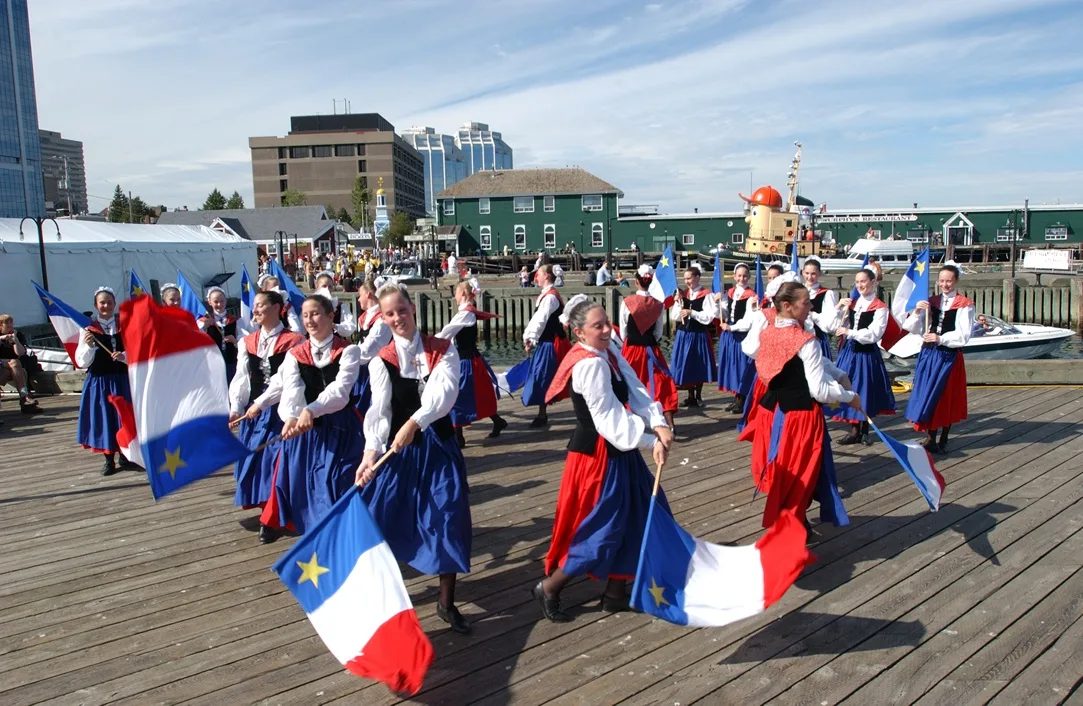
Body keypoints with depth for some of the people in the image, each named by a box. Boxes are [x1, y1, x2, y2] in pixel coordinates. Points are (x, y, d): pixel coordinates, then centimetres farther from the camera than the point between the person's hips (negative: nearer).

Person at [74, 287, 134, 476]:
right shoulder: (88, 328, 0)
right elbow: (81, 362, -3)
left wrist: (124, 356, -18)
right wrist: (89, 346, -20)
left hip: (122, 379, 1)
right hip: (99, 381, -1)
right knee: (103, 418, 4)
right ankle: (108, 459, 17)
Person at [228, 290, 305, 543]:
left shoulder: (292, 341, -8)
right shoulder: (247, 342, 11)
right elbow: (241, 378, 6)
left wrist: (261, 403, -18)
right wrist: (235, 408, -6)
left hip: (278, 410, -6)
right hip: (252, 410, 6)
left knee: (274, 461, -7)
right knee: (253, 459, 8)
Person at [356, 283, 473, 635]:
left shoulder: (443, 349, -2)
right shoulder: (381, 360, -2)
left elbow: (445, 392, -19)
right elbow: (379, 409, -13)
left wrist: (414, 423, -33)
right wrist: (371, 450, -29)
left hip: (439, 446, 0)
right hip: (398, 448, 0)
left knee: (448, 519, 1)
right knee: (381, 517, 2)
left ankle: (447, 603, 18)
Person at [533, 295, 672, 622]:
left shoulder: (609, 352, 3)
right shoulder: (589, 365, -25)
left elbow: (636, 390, -4)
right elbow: (609, 417, -25)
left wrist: (659, 423, -19)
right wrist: (651, 442, -21)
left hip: (618, 450, 10)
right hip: (597, 454, -10)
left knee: (633, 518, 17)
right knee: (601, 527, -1)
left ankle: (616, 591, 32)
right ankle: (549, 588, 17)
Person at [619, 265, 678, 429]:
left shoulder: (626, 302, -9)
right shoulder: (659, 305, -2)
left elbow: (623, 332, -2)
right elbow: (659, 332, 4)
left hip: (630, 350, -1)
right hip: (651, 350, 1)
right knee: (662, 386, 5)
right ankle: (670, 425, -4)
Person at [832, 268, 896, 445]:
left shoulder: (880, 307, -9)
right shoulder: (852, 303, 10)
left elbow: (874, 334, -19)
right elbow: (836, 326, 11)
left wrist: (850, 332, -23)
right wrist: (839, 308, -4)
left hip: (867, 353, -6)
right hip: (849, 351, 6)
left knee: (865, 390, 3)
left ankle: (864, 431, 17)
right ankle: (855, 431, 18)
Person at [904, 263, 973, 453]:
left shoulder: (964, 305, -6)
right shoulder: (931, 303, 9)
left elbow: (963, 335, -12)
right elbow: (915, 329, 5)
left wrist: (940, 339, -22)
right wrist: (917, 312, -11)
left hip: (949, 356, -5)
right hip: (928, 354, 5)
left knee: (946, 398, 3)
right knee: (927, 395, 7)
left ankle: (943, 440, 16)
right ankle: (931, 438, 19)